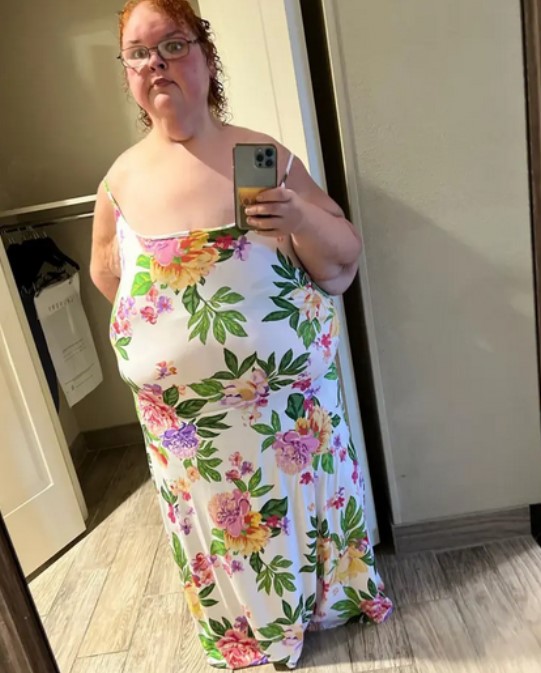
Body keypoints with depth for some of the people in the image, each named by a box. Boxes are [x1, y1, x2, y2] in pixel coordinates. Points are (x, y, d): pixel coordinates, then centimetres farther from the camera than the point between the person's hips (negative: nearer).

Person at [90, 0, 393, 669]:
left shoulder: (264, 156, -5)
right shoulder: (124, 178, -1)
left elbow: (344, 260, -3)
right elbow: (106, 274, 13)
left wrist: (301, 219, -23)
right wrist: (169, 332, 1)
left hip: (287, 392, -1)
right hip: (185, 410, 2)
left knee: (301, 503, 16)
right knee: (217, 524, 16)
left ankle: (329, 600, 47)